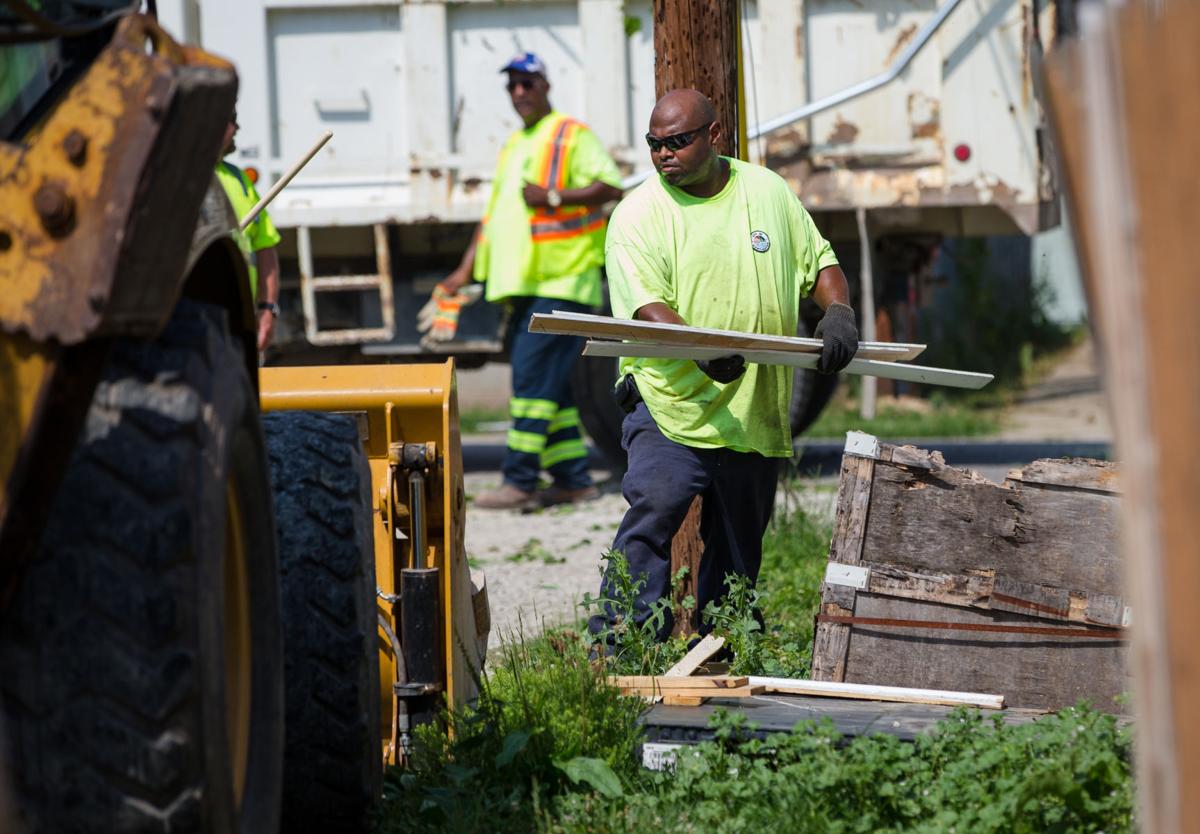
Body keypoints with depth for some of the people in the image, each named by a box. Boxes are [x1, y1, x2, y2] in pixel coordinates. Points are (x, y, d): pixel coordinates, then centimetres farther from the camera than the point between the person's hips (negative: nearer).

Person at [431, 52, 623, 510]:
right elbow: (494, 215, 25)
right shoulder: (513, 147, 23)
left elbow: (610, 186, -14)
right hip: (525, 285, 9)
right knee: (552, 386, 8)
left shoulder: (572, 135, -3)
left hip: (561, 282, -9)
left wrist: (552, 196, -19)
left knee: (534, 378, -13)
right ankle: (572, 479, 12)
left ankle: (520, 481, -15)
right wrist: (465, 271, 18)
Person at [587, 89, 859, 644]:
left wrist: (838, 313, -4)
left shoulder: (768, 193, 11)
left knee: (740, 541, 10)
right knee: (653, 512, -21)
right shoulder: (638, 213, -2)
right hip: (671, 405, -4)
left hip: (756, 408, 4)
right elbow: (643, 304, -14)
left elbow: (820, 262, 18)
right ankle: (616, 646, -21)